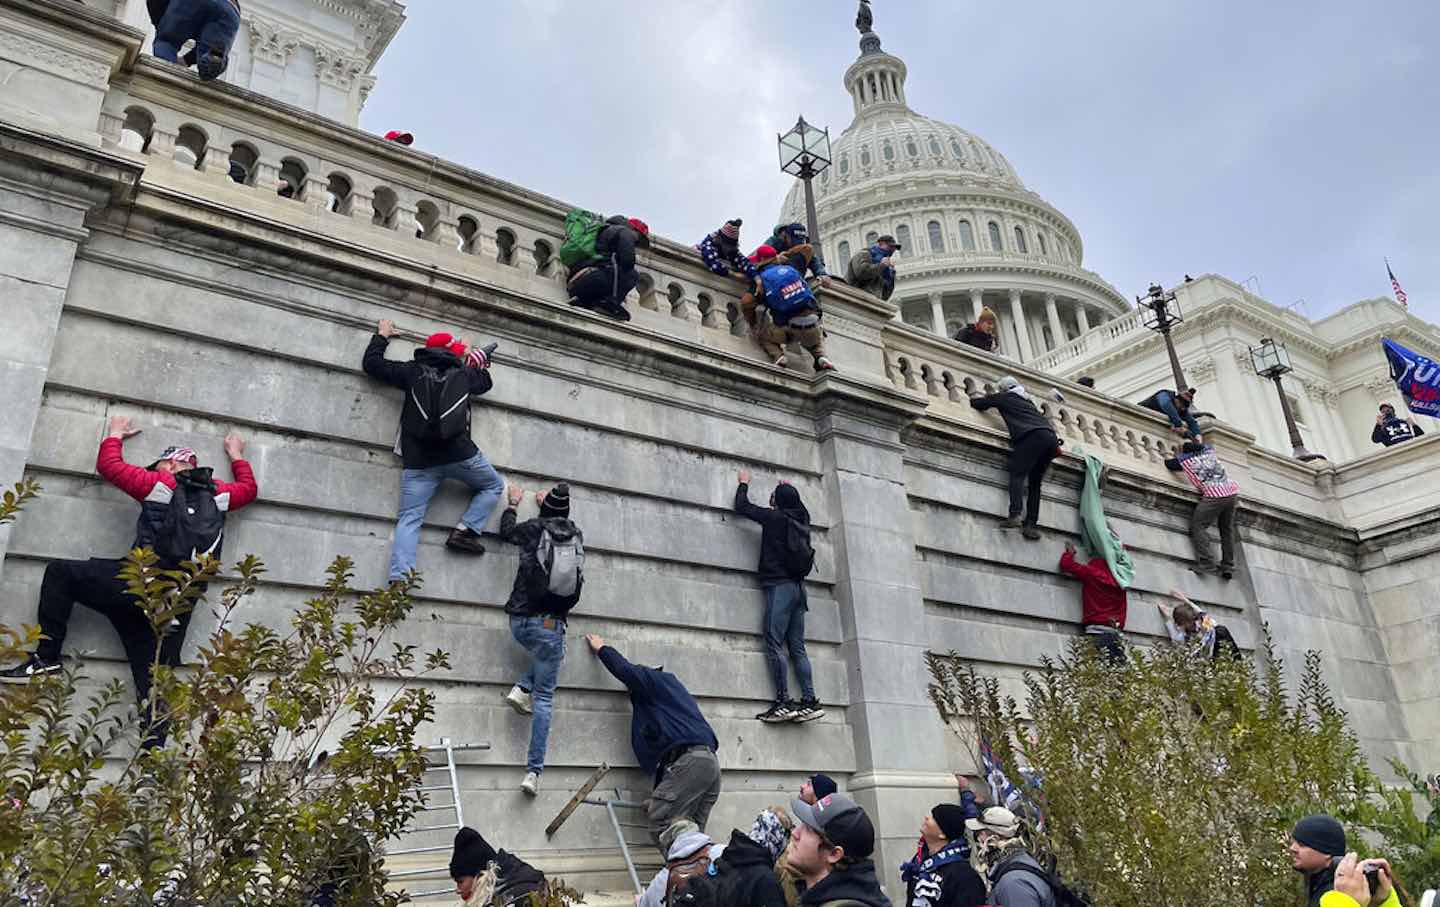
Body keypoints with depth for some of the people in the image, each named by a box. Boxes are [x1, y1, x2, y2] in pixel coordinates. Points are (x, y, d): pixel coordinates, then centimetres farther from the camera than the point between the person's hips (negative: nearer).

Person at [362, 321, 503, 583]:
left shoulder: (412, 371, 12)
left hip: (418, 461, 2)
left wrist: (381, 336, 34)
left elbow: (371, 363, 20)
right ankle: (464, 531, 4)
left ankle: (398, 581, -16)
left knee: (409, 520, 1)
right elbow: (486, 382, 33)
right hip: (460, 454, -1)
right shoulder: (464, 373, 12)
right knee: (494, 486, 22)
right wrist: (473, 360, 46)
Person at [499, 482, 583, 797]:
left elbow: (507, 530, 25)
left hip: (520, 620, 1)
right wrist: (549, 503, 46)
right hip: (551, 624, -1)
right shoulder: (577, 535, 7)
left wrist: (513, 504, 42)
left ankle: (522, 689, 12)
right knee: (545, 697, 4)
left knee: (545, 651, 35)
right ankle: (534, 771, -3)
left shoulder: (533, 529, 3)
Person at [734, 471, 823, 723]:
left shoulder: (775, 517, -3)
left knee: (775, 643, -10)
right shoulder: (801, 520, 12)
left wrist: (744, 483, 25)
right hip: (798, 587, 7)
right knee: (797, 647, 7)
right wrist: (790, 491, 49)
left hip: (779, 586, -7)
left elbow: (741, 506, 8)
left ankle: (783, 702, -17)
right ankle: (810, 701, 1)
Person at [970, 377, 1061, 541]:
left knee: (1017, 474, -11)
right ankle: (1032, 524, -6)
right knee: (1035, 482, 6)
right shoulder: (1027, 400, 35)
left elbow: (978, 404, 26)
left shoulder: (1004, 397, 18)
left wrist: (976, 398, 48)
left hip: (1032, 436, -6)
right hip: (1051, 437, 6)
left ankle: (1015, 515, -31)